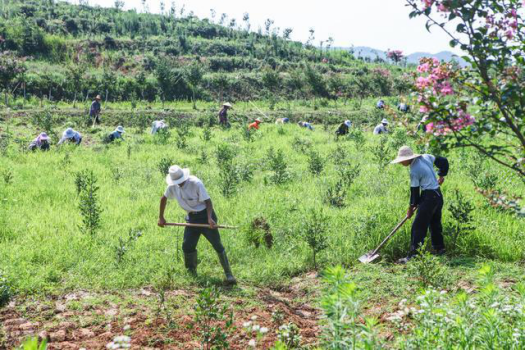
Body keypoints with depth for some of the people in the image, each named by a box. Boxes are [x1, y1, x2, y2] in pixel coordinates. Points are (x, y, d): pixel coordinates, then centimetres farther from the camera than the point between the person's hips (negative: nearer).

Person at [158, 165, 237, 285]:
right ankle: (191, 273, 18)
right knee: (187, 246, 0)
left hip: (205, 215, -6)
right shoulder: (173, 186, -3)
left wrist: (209, 218, -32)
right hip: (192, 217, 6)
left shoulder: (196, 183, -21)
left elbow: (208, 201, -19)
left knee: (217, 245, -8)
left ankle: (229, 275, -4)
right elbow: (164, 198, 14)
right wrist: (161, 217, 13)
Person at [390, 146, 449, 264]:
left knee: (418, 226, -9)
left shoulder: (414, 171, -18)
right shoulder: (426, 157, 3)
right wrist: (442, 175, 21)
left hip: (428, 197, -9)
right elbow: (444, 161, 11)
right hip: (438, 195, 9)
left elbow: (414, 191, -10)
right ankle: (440, 249, 27)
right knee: (435, 224, 19)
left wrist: (411, 207, 2)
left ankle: (413, 255, -12)